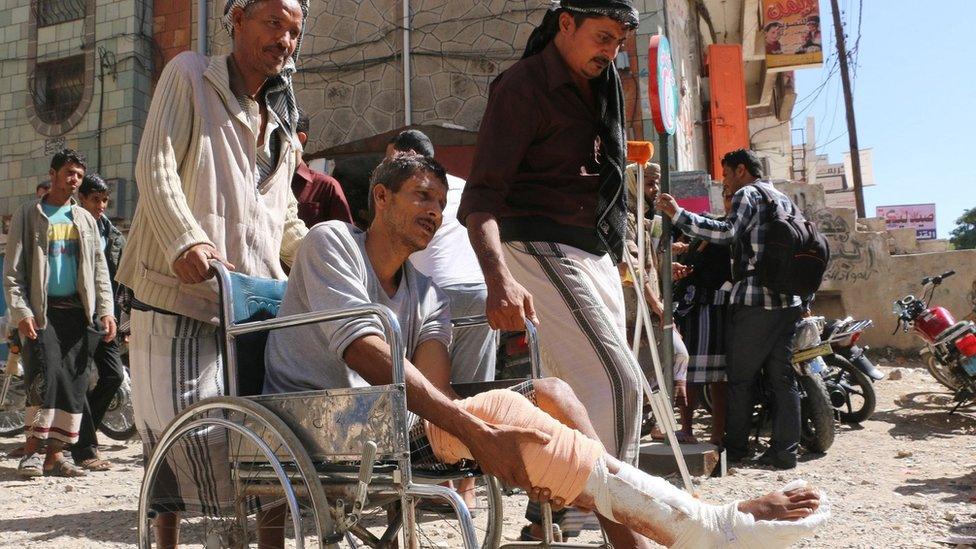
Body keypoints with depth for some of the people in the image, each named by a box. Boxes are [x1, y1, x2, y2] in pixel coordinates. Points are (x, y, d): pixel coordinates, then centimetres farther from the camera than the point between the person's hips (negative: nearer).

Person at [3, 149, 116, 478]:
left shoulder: (85, 219, 18)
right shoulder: (28, 215, 6)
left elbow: (99, 269, 17)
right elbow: (13, 270, 0)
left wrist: (105, 310, 4)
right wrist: (20, 312, -12)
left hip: (78, 310, 4)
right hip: (42, 310, -4)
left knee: (74, 383, -1)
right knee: (47, 372, -18)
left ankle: (54, 455, 5)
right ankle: (33, 450, -11)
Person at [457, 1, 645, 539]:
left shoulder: (604, 83, 13)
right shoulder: (522, 86, -12)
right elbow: (480, 195, -21)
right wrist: (498, 278, -36)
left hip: (597, 254, 9)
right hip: (543, 249, -9)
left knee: (577, 394, 10)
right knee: (617, 382, -16)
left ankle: (545, 519, 21)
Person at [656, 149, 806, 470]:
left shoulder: (747, 194, -3)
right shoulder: (786, 200, 22)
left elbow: (727, 232, -21)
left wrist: (678, 214, -23)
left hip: (754, 301, -7)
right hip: (788, 302, 7)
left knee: (741, 377, 2)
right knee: (782, 377, 8)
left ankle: (735, 448, 8)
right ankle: (785, 450, 7)